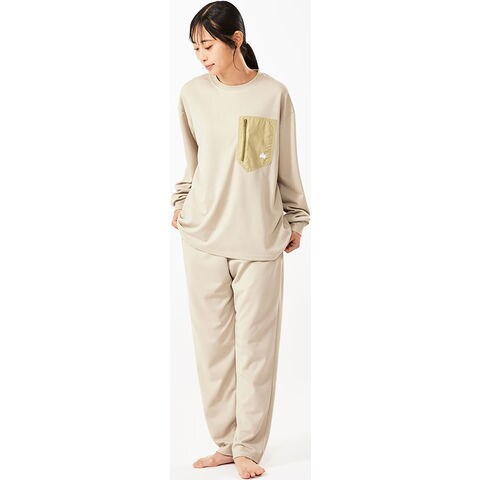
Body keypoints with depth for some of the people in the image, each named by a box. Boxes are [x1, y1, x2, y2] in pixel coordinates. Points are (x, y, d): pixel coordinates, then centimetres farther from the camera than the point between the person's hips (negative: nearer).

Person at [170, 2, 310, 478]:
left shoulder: (274, 94, -2)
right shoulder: (192, 93, 3)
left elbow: (287, 166, 7)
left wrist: (295, 220, 13)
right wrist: (181, 202, 14)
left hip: (260, 238, -2)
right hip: (203, 234, 2)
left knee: (256, 344, 1)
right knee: (213, 342, 4)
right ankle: (225, 441, 18)